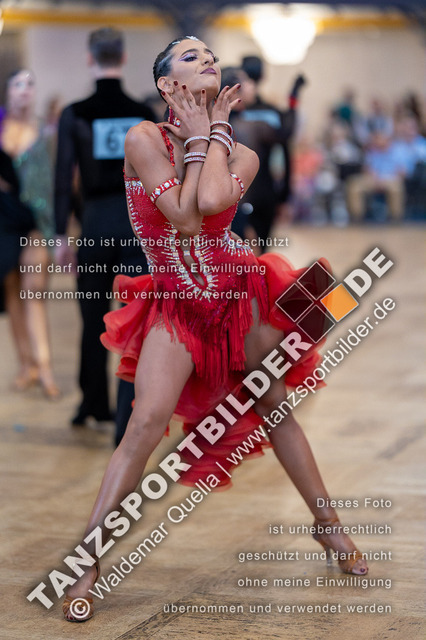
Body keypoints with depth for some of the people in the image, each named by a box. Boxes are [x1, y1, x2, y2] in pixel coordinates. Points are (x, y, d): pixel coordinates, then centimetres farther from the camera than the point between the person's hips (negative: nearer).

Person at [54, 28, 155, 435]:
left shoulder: (75, 115, -5)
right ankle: (126, 422, -3)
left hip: (95, 224, 0)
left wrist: (62, 236, -2)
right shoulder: (143, 114, 0)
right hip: (138, 223, 1)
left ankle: (94, 404, 31)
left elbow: (64, 179, -7)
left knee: (94, 320, 16)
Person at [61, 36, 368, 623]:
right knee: (147, 421, -19)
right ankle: (86, 564, -14)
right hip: (175, 304, -3)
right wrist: (198, 139, -10)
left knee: (277, 408, 12)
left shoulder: (242, 156, 1)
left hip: (239, 293, 3)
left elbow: (211, 202, -22)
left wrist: (214, 129, -8)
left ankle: (328, 525, 30)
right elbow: (185, 218, -18)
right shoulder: (143, 139, -9)